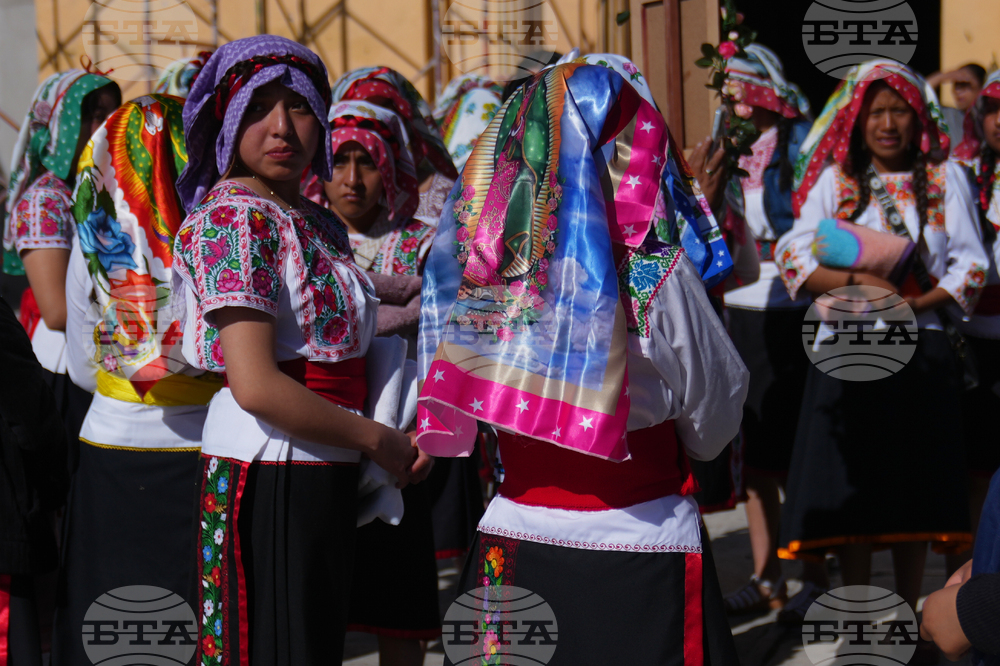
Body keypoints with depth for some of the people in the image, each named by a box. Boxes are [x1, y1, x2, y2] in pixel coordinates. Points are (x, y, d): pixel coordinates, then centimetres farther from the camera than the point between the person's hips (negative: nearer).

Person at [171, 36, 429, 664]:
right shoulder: (234, 217, -13)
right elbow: (255, 386, -21)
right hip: (270, 482, -9)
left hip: (326, 481, 9)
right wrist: (377, 440, -11)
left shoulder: (318, 222, 13)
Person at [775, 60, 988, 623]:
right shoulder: (835, 180, 7)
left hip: (922, 349, 1)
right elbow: (794, 258, -2)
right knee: (851, 480, -1)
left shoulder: (945, 178, 8)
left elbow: (972, 264, 3)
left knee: (916, 481, 3)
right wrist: (857, 282, -17)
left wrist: (917, 303, -13)